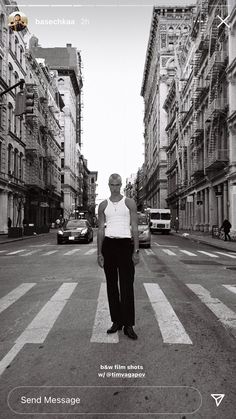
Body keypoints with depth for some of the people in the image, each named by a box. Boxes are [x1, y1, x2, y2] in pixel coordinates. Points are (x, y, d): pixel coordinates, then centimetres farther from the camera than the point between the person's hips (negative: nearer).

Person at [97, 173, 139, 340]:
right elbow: (101, 229, 9)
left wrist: (136, 251, -6)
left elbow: (135, 228, 1)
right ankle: (116, 321, 19)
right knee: (112, 285, 8)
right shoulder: (103, 205, 10)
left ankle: (128, 325, 3)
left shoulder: (129, 203, 4)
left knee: (127, 286, -5)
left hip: (125, 244, -3)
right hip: (108, 245, 3)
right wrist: (99, 253, 3)